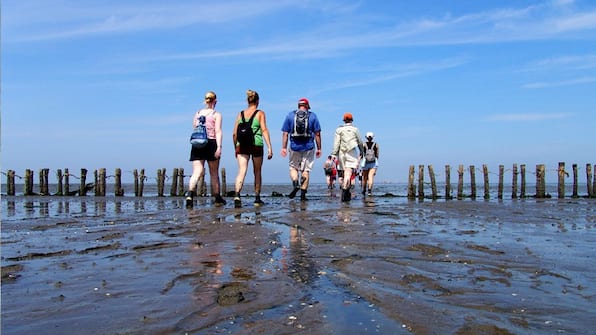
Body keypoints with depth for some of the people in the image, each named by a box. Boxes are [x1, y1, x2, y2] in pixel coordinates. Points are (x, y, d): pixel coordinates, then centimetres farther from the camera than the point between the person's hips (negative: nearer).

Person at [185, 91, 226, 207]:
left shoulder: (197, 113, 14)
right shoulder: (216, 114, 2)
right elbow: (218, 132, -8)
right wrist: (219, 147, -13)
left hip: (196, 144, 3)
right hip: (211, 143, -3)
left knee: (196, 172, -5)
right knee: (214, 173, 10)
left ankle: (190, 193, -29)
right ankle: (217, 198, 21)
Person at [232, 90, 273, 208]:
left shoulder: (241, 114, 12)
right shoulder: (260, 113, 3)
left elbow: (234, 133, 9)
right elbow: (264, 130, -6)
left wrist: (236, 148, 20)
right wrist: (269, 147, -8)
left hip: (242, 145, 2)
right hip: (256, 145, -2)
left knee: (242, 171, -7)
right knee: (257, 172, 14)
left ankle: (237, 195, -29)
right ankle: (257, 198, 23)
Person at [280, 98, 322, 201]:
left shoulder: (290, 115, 7)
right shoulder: (313, 116, 4)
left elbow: (285, 133, 2)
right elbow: (317, 134, 0)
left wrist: (284, 147, 4)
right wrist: (319, 148, 5)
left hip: (294, 147, 1)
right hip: (308, 147, 0)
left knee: (293, 167, 17)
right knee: (306, 170, 7)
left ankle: (295, 184, -9)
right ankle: (303, 194, 6)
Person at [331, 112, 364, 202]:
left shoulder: (339, 129, 6)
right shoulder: (355, 129, 6)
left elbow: (336, 143, -1)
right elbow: (360, 142, 12)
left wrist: (334, 154, -2)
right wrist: (361, 152, 25)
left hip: (342, 153, 2)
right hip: (353, 153, -2)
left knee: (346, 172, 15)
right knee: (348, 173, -11)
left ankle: (347, 193, 19)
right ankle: (344, 189, -29)